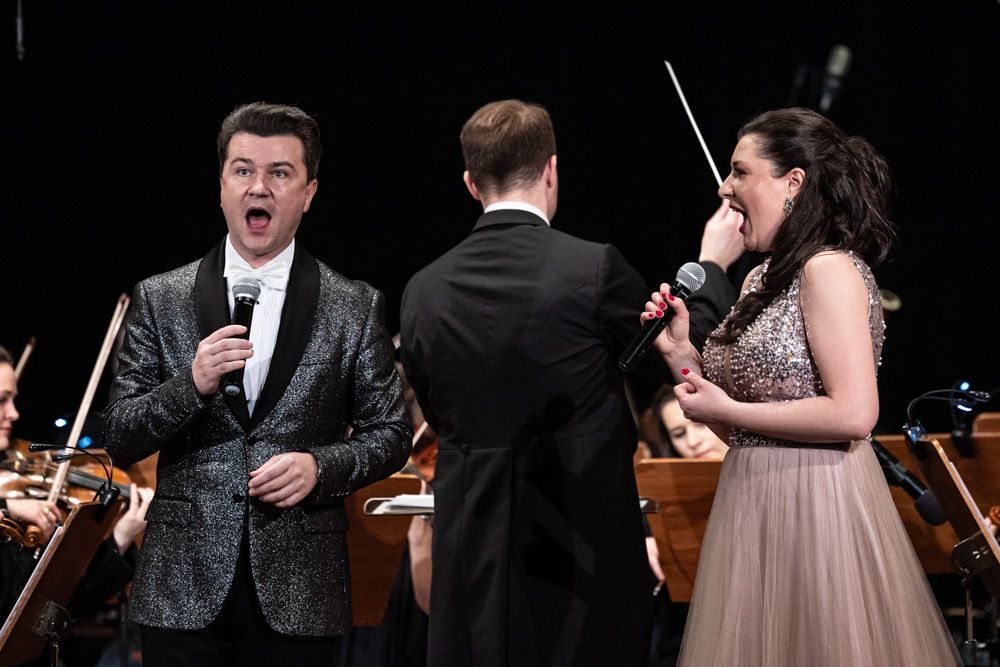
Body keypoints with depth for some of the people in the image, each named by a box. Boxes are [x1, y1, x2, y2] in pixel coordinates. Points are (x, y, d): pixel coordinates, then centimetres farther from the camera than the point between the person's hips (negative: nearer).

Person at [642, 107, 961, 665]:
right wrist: (680, 352, 5)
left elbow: (853, 414, -22)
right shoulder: (763, 280, 13)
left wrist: (727, 410, -14)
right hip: (754, 507, 8)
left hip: (816, 505, -8)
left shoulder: (829, 270, -12)